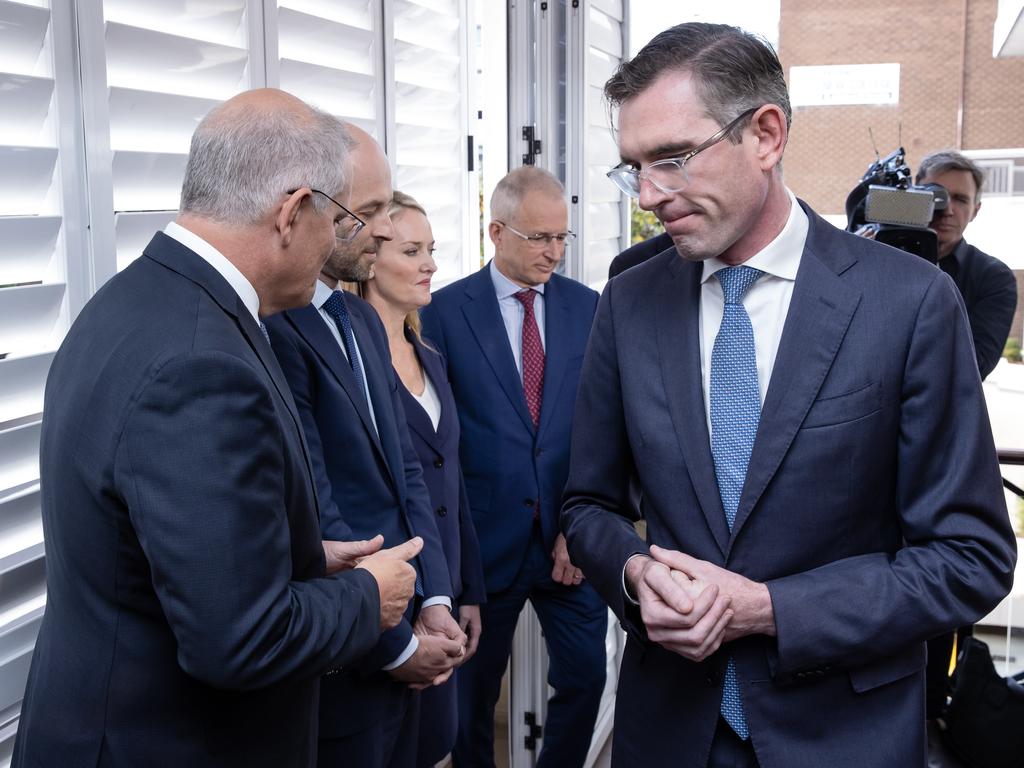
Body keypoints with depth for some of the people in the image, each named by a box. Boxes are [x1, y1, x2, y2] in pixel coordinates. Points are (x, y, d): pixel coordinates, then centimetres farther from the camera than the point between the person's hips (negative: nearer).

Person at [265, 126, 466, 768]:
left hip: (402, 639, 8)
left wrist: (435, 601, 2)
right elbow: (317, 525, -22)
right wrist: (395, 647, -12)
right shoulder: (271, 329, -21)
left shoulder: (364, 319, 9)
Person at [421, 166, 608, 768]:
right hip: (486, 539, -2)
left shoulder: (589, 308, 4)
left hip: (572, 537, 2)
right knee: (474, 690, 12)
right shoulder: (446, 311, -4)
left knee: (585, 678, 9)